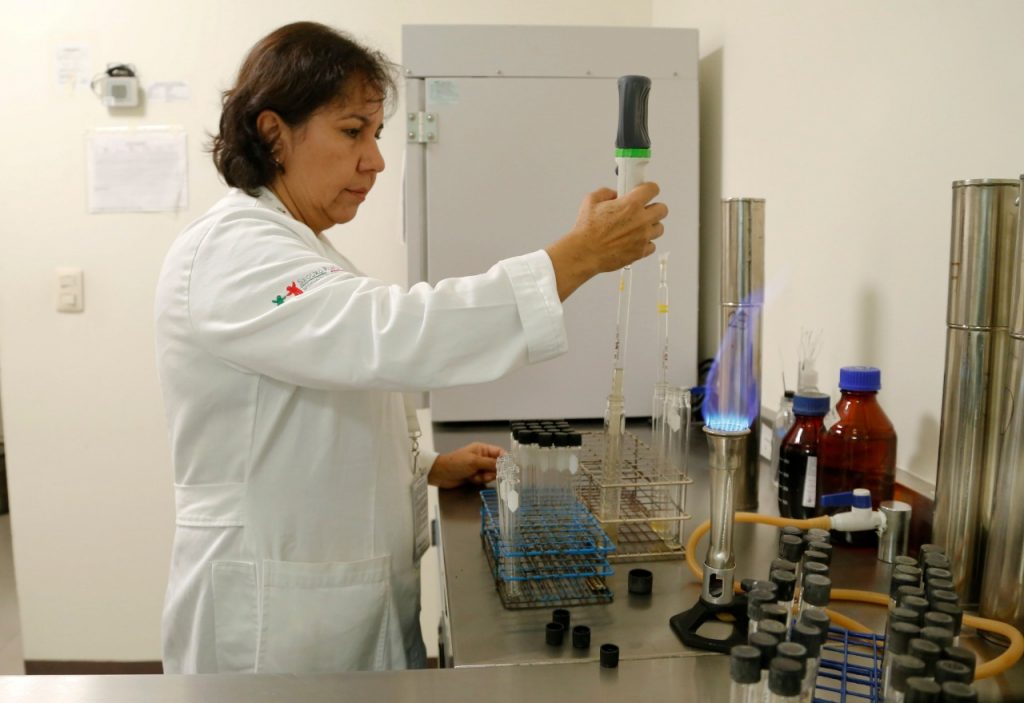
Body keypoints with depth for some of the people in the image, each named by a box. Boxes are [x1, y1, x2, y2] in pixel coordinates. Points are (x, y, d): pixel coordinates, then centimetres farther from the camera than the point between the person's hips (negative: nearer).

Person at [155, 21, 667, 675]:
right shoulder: (229, 253, -19)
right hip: (274, 623, -9)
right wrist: (579, 255, -33)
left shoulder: (301, 254, 12)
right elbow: (388, 337, -35)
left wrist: (430, 468, 8)